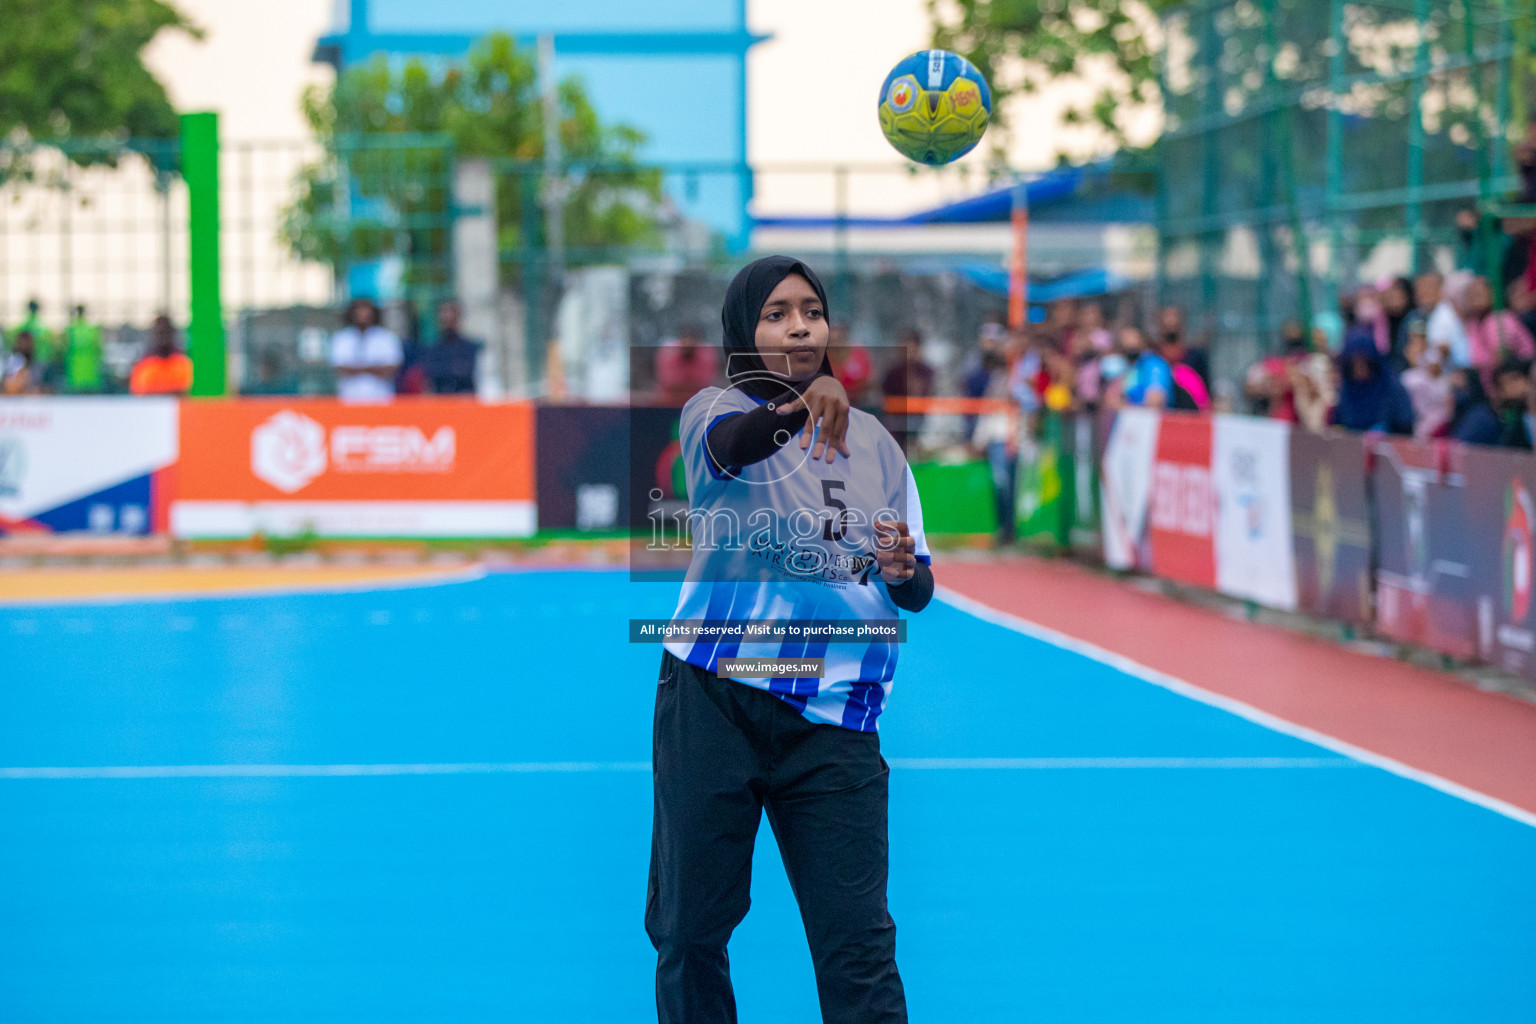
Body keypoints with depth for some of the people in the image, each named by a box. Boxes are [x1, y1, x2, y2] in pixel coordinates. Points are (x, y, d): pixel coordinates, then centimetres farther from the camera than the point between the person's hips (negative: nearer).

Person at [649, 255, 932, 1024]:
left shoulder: (872, 440, 14)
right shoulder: (717, 411, 2)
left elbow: (915, 592, 15)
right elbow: (733, 445, -24)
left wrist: (903, 574, -9)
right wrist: (799, 405, -44)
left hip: (834, 716, 2)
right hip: (714, 699, -2)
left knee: (856, 940, -3)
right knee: (690, 928, 2)